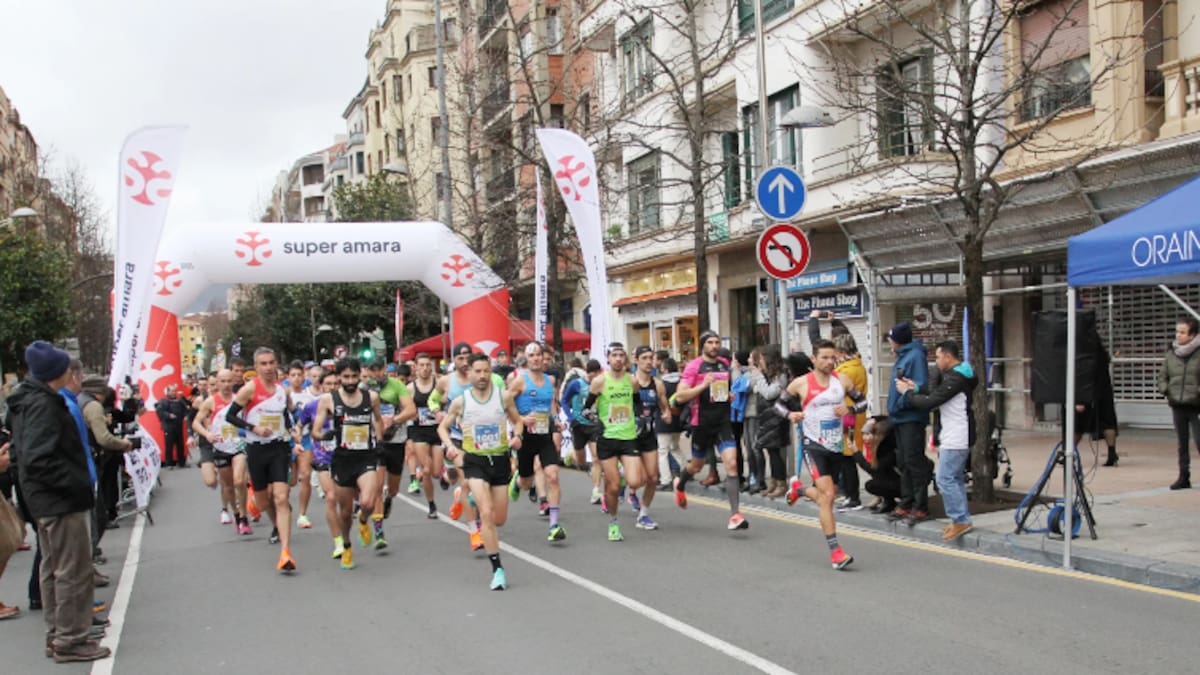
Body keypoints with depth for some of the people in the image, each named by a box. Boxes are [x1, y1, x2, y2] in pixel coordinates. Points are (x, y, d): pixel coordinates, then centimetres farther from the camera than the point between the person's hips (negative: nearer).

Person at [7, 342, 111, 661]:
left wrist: (77, 481, 13)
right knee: (74, 572, -3)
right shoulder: (43, 404, -19)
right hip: (60, 499, -10)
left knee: (54, 569, 17)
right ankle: (70, 640, 3)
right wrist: (80, 484, -21)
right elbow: (39, 459, -27)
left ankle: (57, 635, 26)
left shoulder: (29, 400, 11)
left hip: (46, 498, 10)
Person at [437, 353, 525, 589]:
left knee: (500, 519, 10)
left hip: (500, 459, 2)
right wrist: (449, 446, -10)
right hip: (474, 461, -2)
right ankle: (497, 568, -11)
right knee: (487, 513, -18)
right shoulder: (460, 401, -4)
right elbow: (442, 427, 9)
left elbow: (518, 421, 11)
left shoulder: (504, 395, -3)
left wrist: (516, 436, -11)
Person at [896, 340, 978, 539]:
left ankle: (960, 520, -5)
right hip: (956, 438, 11)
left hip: (954, 439, -11)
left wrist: (907, 392, -8)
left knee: (945, 479, -8)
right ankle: (961, 520, 19)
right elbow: (937, 393, 16)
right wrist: (917, 388, 6)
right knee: (956, 478, 14)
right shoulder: (959, 374, 12)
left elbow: (930, 402, -20)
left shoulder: (955, 379, -20)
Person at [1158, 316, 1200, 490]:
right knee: (1181, 443, 12)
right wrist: (1164, 389, -2)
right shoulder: (1171, 353, 6)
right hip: (1177, 405, 5)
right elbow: (1162, 375, 15)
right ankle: (1184, 477, 20)